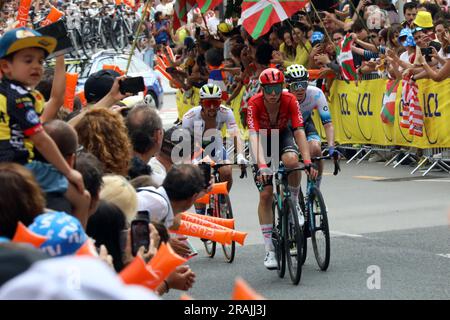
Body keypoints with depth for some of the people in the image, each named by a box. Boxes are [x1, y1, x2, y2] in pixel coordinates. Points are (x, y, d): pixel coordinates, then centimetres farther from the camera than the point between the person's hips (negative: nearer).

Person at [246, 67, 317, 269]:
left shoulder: (290, 101, -27)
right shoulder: (254, 104, -31)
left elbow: (299, 131, -32)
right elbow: (254, 136, -40)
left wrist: (307, 162, -43)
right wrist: (262, 165, -53)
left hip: (282, 135, 1)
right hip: (263, 139, 0)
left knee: (291, 161, -36)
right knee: (265, 194, -9)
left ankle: (294, 203, -7)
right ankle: (269, 250, -3)